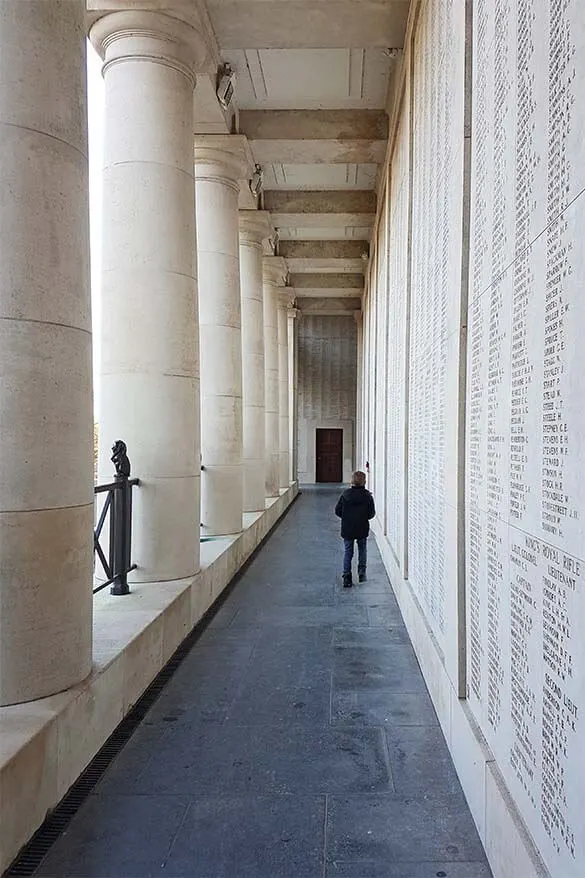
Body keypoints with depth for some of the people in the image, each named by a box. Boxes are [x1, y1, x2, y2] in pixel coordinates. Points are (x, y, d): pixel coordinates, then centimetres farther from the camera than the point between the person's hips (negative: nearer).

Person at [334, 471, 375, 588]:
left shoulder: (345, 494, -6)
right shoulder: (367, 495, -9)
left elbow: (337, 511, -3)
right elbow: (371, 513, -5)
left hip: (347, 529, 1)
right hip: (362, 529, 0)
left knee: (348, 552, 9)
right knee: (362, 550, 19)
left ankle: (346, 577, 1)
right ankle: (362, 573, 19)